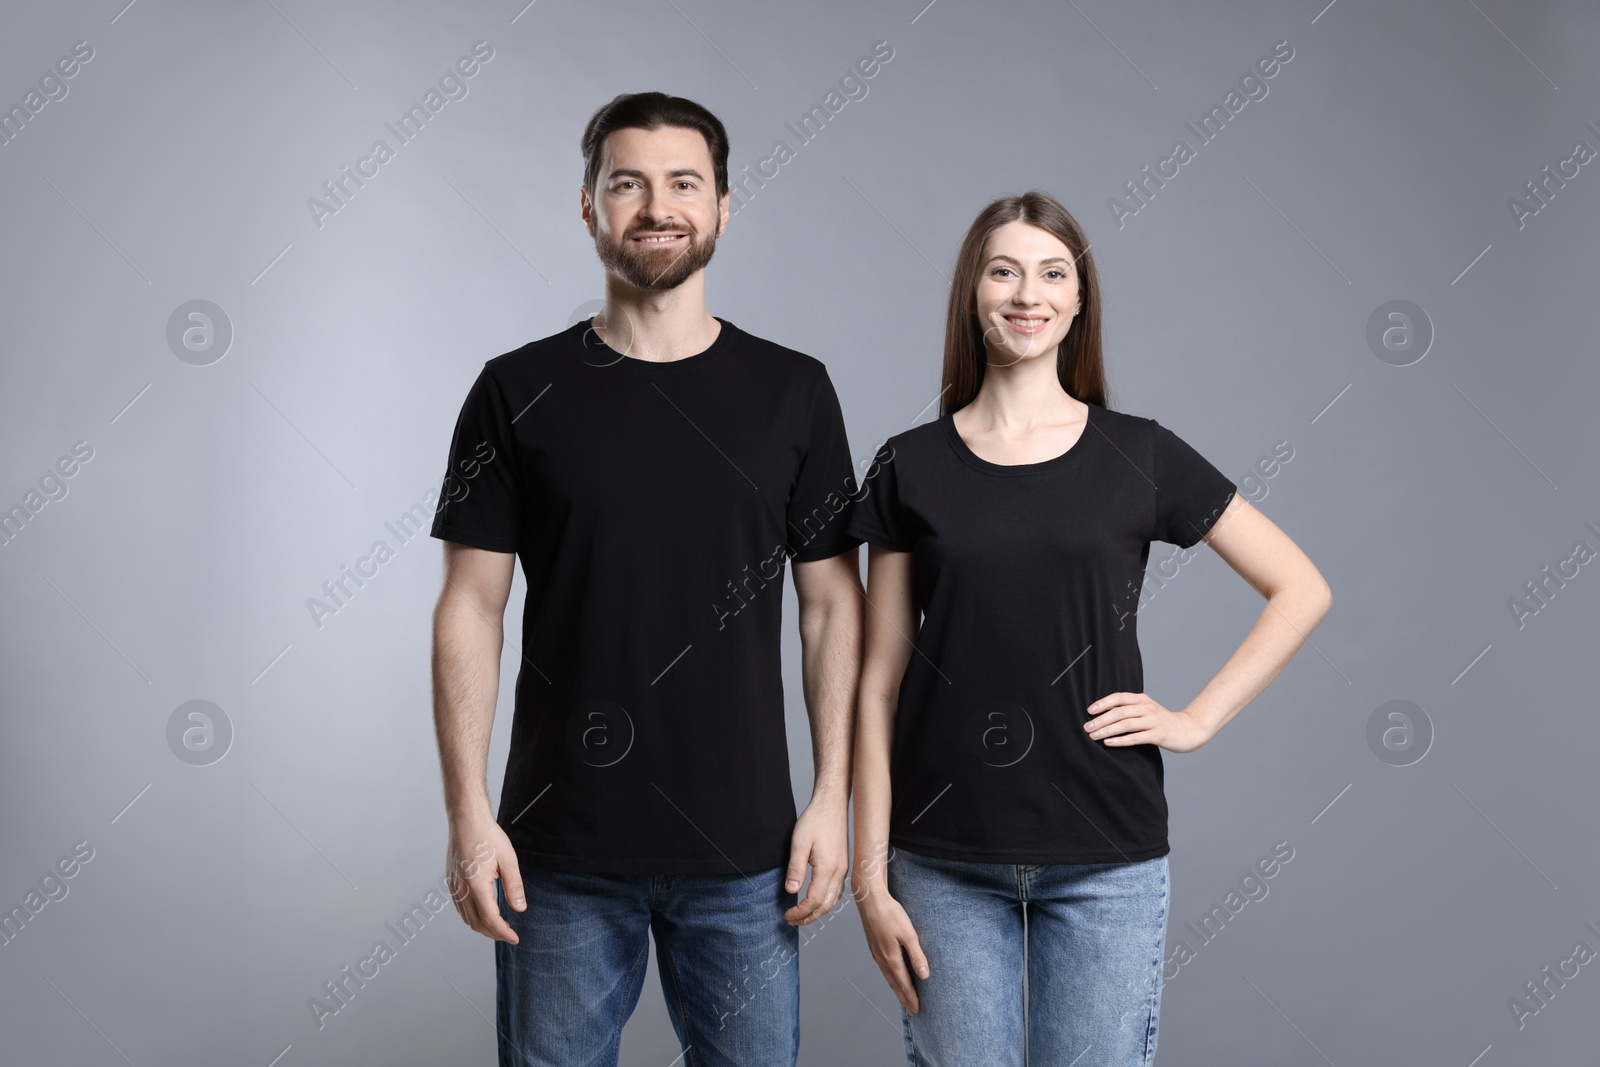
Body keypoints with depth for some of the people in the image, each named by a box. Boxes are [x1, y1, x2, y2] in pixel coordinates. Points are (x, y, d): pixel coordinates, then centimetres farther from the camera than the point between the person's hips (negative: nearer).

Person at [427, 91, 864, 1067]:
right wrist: (468, 813, -6)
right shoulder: (521, 392, 1)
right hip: (561, 848, 0)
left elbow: (833, 604, 4)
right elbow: (472, 607, 0)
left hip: (742, 847, 1)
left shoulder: (793, 390, 3)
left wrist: (834, 799, -2)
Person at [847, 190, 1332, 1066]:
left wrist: (1197, 719, -2)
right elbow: (880, 680, 3)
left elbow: (1301, 589, 8)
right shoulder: (912, 467, 3)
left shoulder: (1139, 456, 3)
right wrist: (870, 874, -1)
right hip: (946, 863, 0)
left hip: (1107, 860, 0)